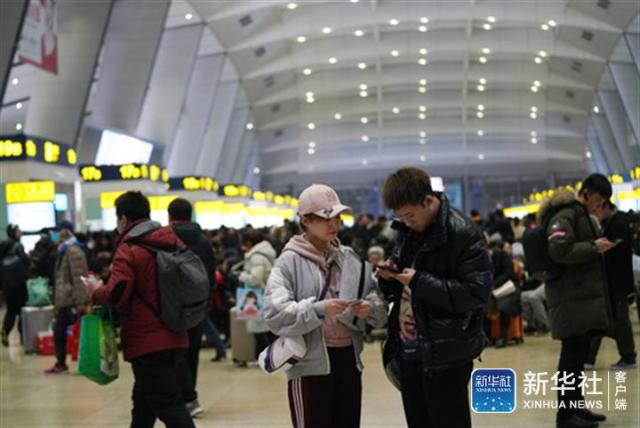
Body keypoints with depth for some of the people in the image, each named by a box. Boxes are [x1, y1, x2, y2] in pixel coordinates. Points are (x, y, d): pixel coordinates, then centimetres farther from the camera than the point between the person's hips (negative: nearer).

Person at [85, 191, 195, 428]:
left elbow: (116, 295, -23)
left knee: (169, 406, -7)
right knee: (144, 402, 20)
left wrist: (96, 291, -3)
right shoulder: (174, 242, 8)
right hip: (176, 338, 8)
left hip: (147, 342, -7)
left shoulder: (128, 251, -13)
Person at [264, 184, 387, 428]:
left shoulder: (350, 259, 9)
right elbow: (274, 312, -17)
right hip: (310, 364, -5)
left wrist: (369, 308, -12)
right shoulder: (290, 261, -6)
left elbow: (378, 305, 10)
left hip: (348, 359, 5)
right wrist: (318, 309, -26)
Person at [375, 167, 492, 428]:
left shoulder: (463, 233, -14)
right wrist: (389, 276, -3)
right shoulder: (407, 231, 10)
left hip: (446, 355, -7)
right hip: (408, 350, 7)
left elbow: (477, 292, -20)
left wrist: (420, 282, -22)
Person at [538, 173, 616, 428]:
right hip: (571, 297, -10)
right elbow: (559, 250, -25)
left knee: (579, 355, 13)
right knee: (572, 355, -8)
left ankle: (576, 407, 20)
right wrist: (593, 247, -18)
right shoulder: (565, 214, -12)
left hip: (583, 294, 10)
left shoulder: (580, 215, 21)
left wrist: (596, 245, 14)